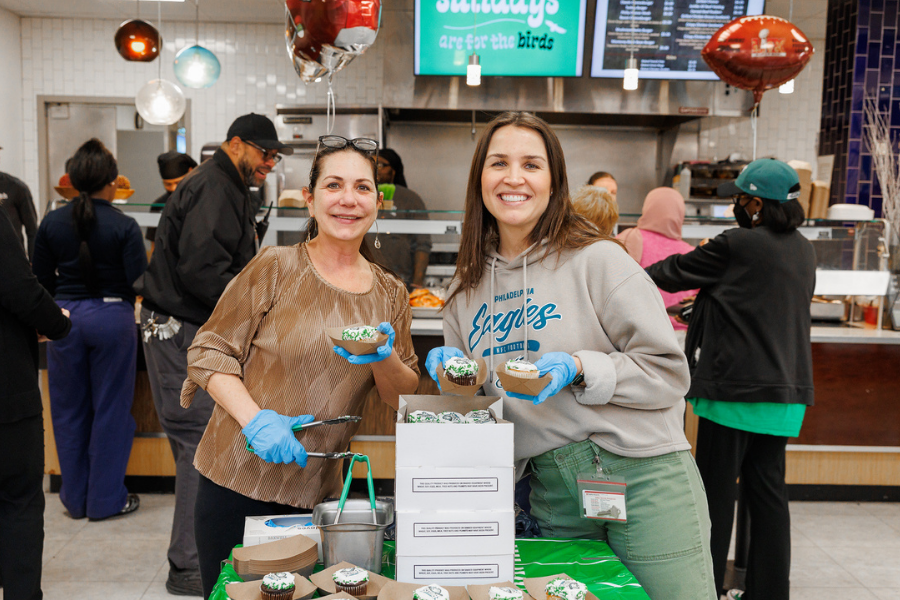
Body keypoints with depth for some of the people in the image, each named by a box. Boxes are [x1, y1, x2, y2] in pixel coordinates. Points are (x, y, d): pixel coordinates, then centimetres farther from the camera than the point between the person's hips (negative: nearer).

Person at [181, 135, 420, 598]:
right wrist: (255, 419, -20)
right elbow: (210, 351, -6)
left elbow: (404, 398, 8)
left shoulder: (390, 294, 5)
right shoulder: (276, 268, -7)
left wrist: (383, 358, -13)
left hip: (319, 493, 3)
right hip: (237, 482, -3)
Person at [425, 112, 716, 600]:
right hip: (552, 493, 4)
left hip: (641, 473, -4)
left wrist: (579, 370, -20)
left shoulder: (596, 259, -7)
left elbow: (669, 373, -7)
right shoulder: (468, 289, 9)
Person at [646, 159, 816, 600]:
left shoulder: (736, 244, -14)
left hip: (736, 388, -7)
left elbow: (674, 272, -3)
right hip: (785, 389, 7)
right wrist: (707, 304, 26)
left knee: (717, 490, 4)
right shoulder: (803, 250, 9)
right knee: (768, 489, 13)